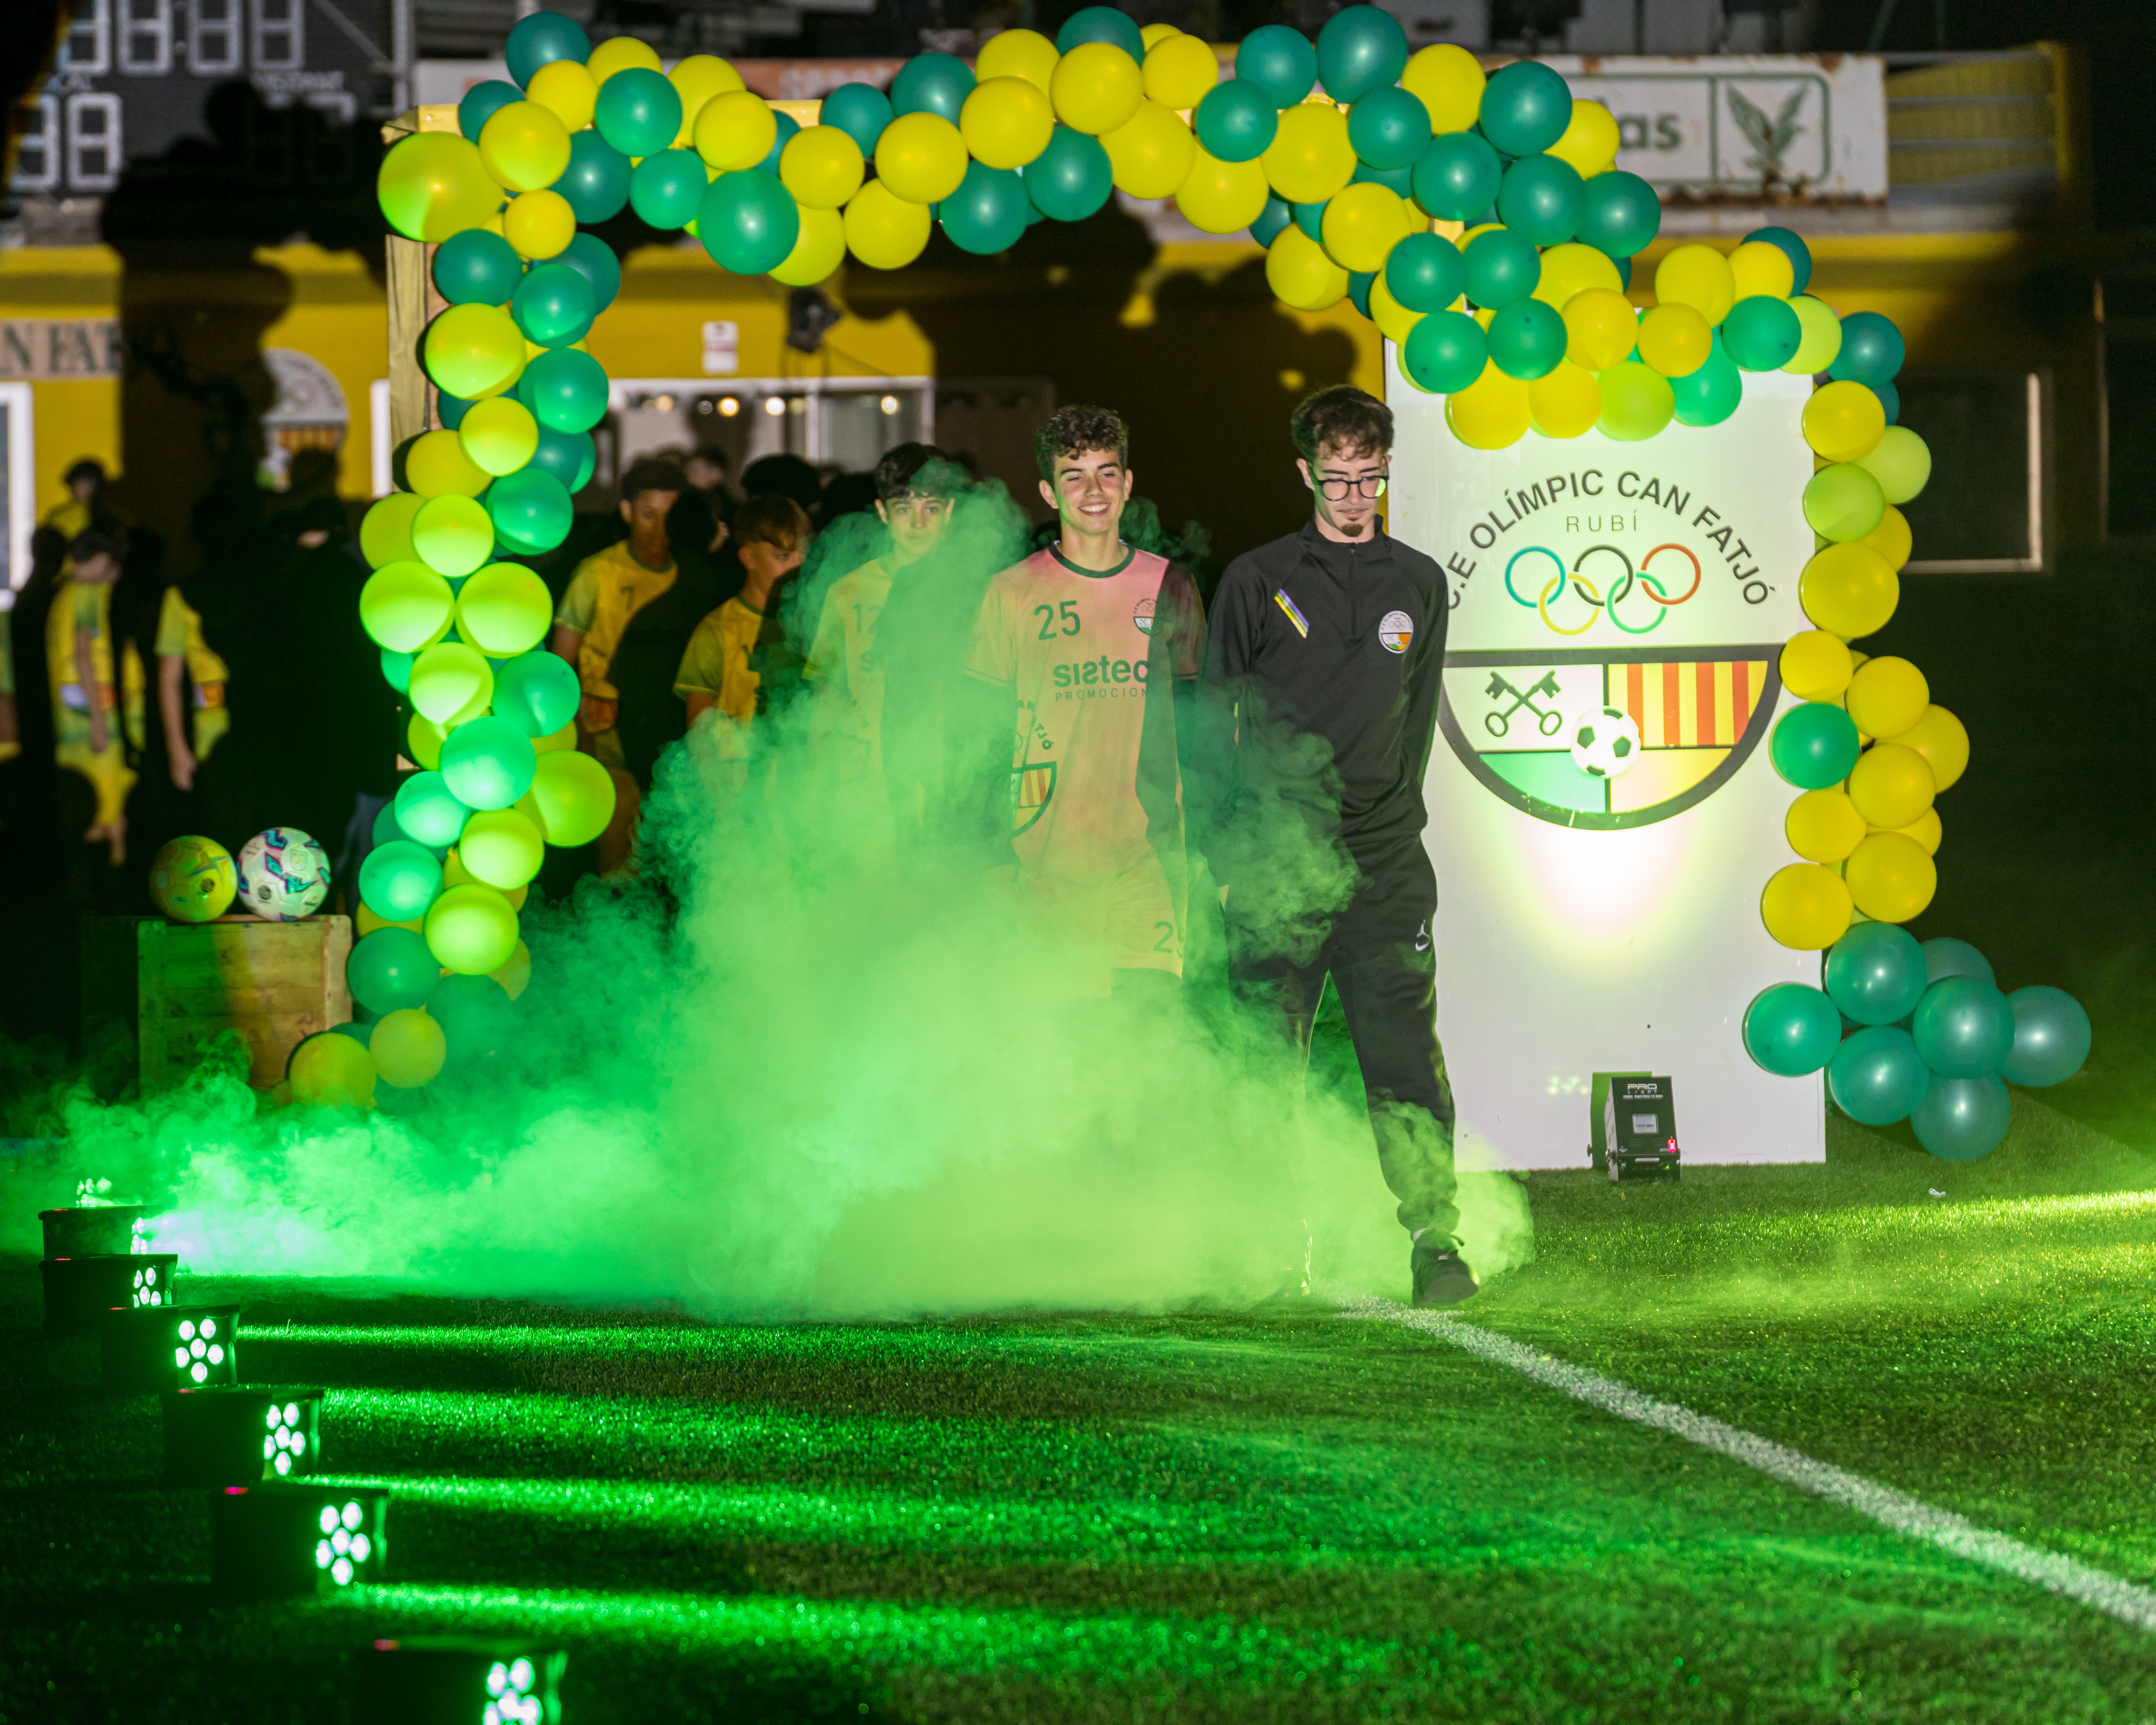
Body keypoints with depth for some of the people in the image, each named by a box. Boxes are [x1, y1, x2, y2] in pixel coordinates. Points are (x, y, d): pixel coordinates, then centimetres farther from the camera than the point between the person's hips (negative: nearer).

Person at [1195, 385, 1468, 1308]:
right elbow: (1216, 723, 6)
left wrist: (1386, 815, 12)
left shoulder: (1417, 585, 12)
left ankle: (1435, 1241, -5)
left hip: (1384, 868, 1)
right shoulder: (1257, 582, 4)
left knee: (1405, 1060, -6)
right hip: (1275, 868, -1)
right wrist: (1227, 851, 1)